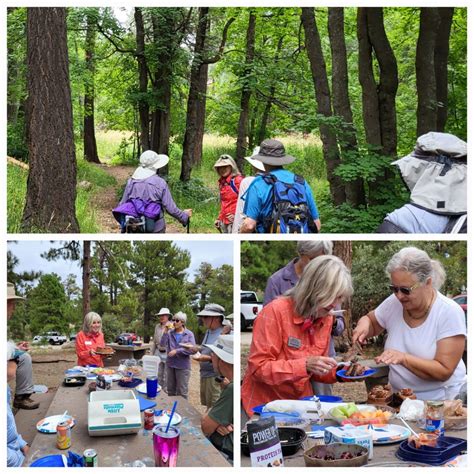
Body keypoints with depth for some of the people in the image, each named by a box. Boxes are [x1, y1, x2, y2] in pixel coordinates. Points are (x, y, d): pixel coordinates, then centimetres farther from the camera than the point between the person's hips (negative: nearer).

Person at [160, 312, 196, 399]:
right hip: (170, 364, 4)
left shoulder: (189, 334, -5)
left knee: (182, 392, 3)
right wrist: (165, 331, -15)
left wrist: (177, 351, -17)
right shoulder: (170, 333, 3)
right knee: (170, 390, 17)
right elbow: (162, 344, -7)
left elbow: (192, 349, -13)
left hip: (183, 366, -4)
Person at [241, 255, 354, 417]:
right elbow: (258, 368, -18)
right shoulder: (276, 311, -17)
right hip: (264, 406, -5)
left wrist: (338, 373, -6)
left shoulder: (326, 320, 2)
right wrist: (304, 365, -26)